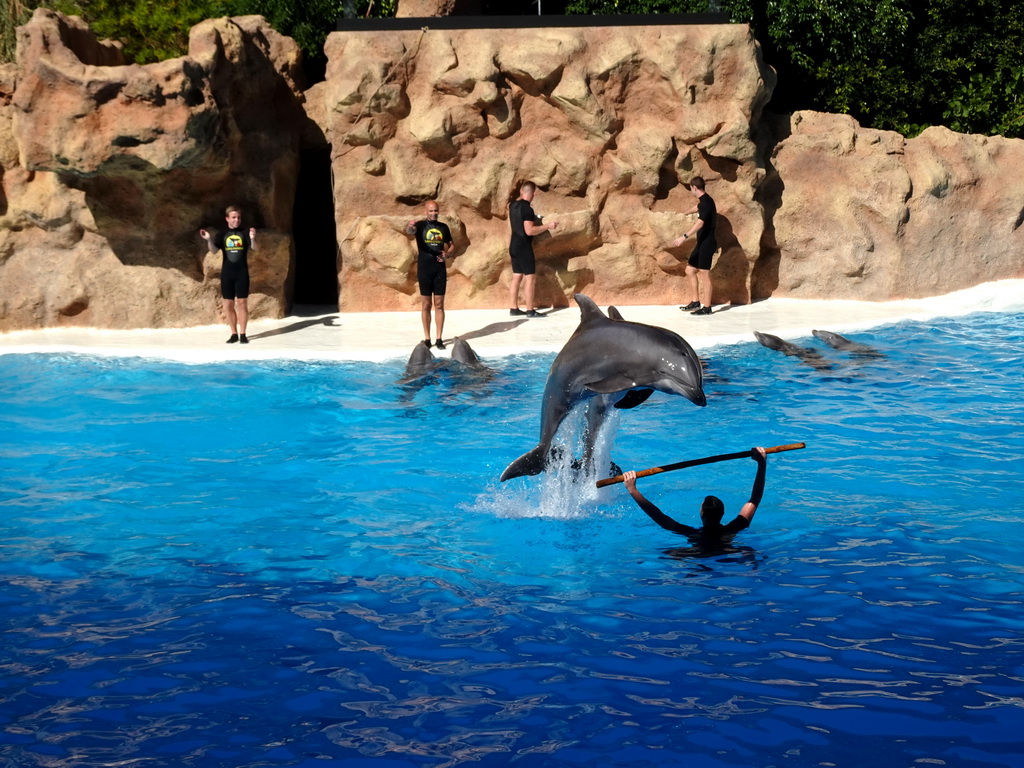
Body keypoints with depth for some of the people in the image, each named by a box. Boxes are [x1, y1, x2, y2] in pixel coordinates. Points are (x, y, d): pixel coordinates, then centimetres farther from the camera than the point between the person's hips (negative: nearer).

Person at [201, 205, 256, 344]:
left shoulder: (244, 233, 0)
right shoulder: (222, 235, 4)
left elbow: (254, 248, -14)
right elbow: (213, 250, -7)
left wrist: (252, 238, -35)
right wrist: (209, 240, -26)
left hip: (242, 273, -2)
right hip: (227, 273, 2)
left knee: (242, 303, -2)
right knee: (228, 304, 4)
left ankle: (242, 334, 3)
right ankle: (234, 334, 14)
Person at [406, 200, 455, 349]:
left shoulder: (443, 227, 8)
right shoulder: (420, 225, -3)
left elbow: (451, 244, 19)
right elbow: (409, 231, -25)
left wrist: (447, 253, -3)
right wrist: (410, 227, -50)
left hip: (440, 268, 2)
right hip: (424, 269, -2)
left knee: (439, 304, 3)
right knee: (426, 305, 3)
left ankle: (439, 338, 7)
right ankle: (427, 338, 9)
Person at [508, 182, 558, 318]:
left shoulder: (513, 205, 7)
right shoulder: (527, 208, -19)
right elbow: (529, 231, -24)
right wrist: (547, 226, -18)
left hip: (514, 245, 9)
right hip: (523, 246, -9)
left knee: (517, 277, 12)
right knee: (530, 277, -6)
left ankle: (513, 308, 13)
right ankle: (530, 310, -7)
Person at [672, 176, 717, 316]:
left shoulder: (706, 202, -18)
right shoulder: (704, 201, 13)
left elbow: (700, 223, -32)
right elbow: (698, 208, 40)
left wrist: (684, 237, -39)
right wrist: (687, 212, 61)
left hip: (707, 243, -10)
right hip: (702, 243, 10)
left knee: (705, 274, -5)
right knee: (690, 270, 12)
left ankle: (706, 307, -1)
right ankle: (695, 302, 15)